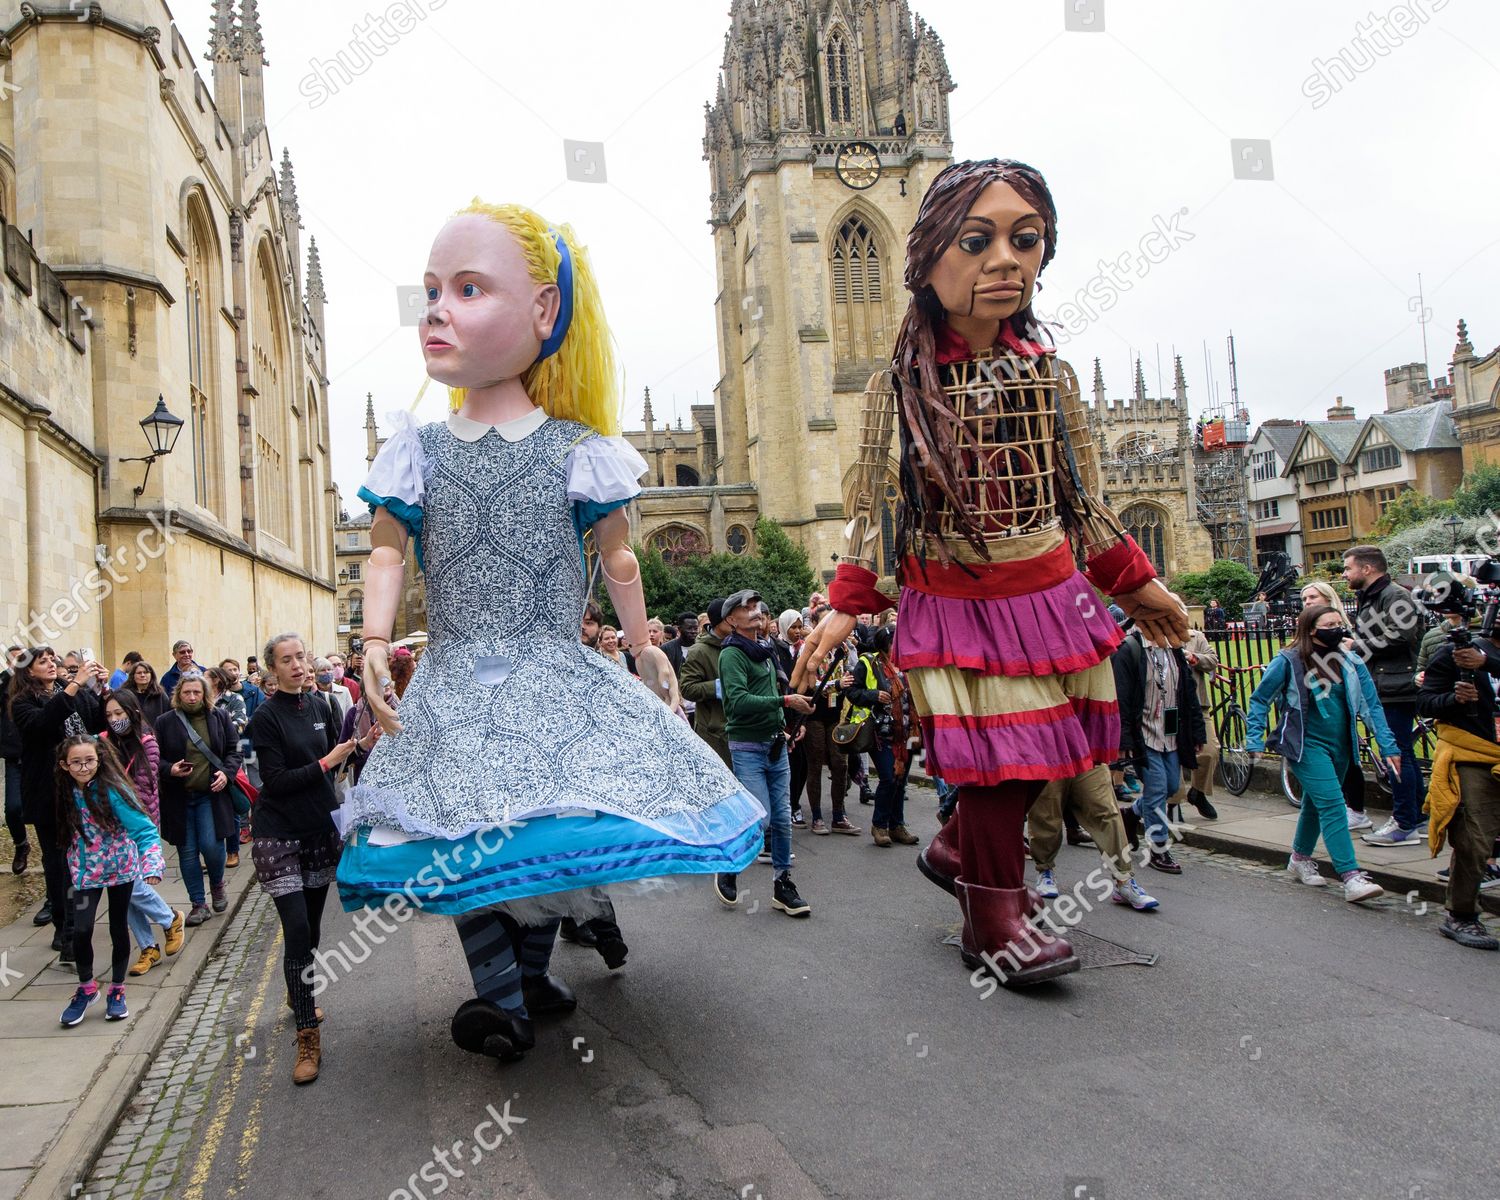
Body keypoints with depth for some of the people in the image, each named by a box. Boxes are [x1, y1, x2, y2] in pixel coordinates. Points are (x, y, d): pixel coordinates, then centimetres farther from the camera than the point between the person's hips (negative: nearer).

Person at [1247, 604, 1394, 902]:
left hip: (1340, 746, 5)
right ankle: (1351, 878, -19)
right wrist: (1254, 740, -6)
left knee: (1316, 802, 19)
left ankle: (1300, 859, 38)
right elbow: (1260, 699, -2)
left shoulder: (1350, 661, 2)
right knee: (1332, 805, -16)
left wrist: (1387, 746, -3)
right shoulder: (1288, 662, -10)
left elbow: (1370, 704, 3)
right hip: (1307, 745, -5)